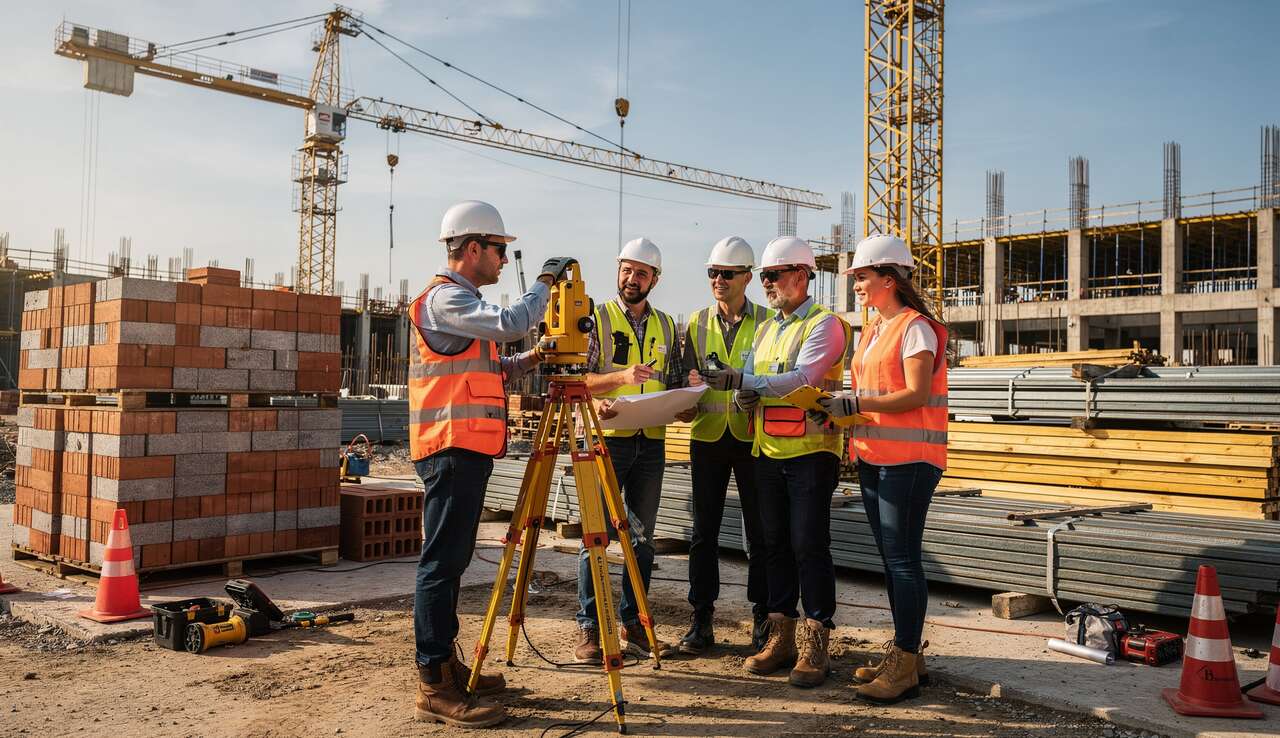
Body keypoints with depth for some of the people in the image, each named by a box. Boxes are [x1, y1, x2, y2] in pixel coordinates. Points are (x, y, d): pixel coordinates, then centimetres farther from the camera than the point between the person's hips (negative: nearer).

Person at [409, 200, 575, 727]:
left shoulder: (460, 300, 23)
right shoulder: (445, 297, -9)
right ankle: (435, 689, -6)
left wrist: (531, 360, 10)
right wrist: (546, 282, -9)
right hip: (453, 449, -11)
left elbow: (490, 368, 25)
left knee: (452, 563, 13)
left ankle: (448, 666, 22)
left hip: (465, 450, 11)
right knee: (442, 565, -9)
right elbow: (509, 324, -24)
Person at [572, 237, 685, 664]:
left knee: (643, 536, 9)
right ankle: (589, 629, 5)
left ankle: (633, 624, 19)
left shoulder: (666, 326, 14)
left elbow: (674, 384, 17)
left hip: (652, 441, 4)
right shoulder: (598, 318, 1)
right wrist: (621, 376, -21)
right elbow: (581, 380, -6)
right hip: (608, 437, -4)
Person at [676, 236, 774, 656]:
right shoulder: (698, 323, 10)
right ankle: (701, 619, 14)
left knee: (759, 533, 4)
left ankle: (762, 617, 16)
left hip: (753, 437, -2)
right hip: (707, 436, 2)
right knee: (704, 532, 5)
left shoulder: (766, 322, 2)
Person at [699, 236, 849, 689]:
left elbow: (802, 378, -21)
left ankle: (815, 645, 3)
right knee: (775, 544, 10)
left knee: (809, 545, -6)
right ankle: (781, 637, 19)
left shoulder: (825, 324, -6)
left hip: (811, 451, -7)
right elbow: (753, 384, 16)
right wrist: (745, 397, -7)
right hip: (768, 452, 7)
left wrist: (746, 382, -29)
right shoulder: (766, 329, 18)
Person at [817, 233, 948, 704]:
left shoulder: (916, 326, -9)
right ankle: (904, 652, 22)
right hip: (873, 456, 9)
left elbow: (916, 394, -18)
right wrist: (838, 410, 3)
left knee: (902, 558, -7)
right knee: (890, 558, 12)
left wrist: (854, 404, -18)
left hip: (908, 457, -9)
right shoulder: (872, 330, 17)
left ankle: (906, 667, 0)